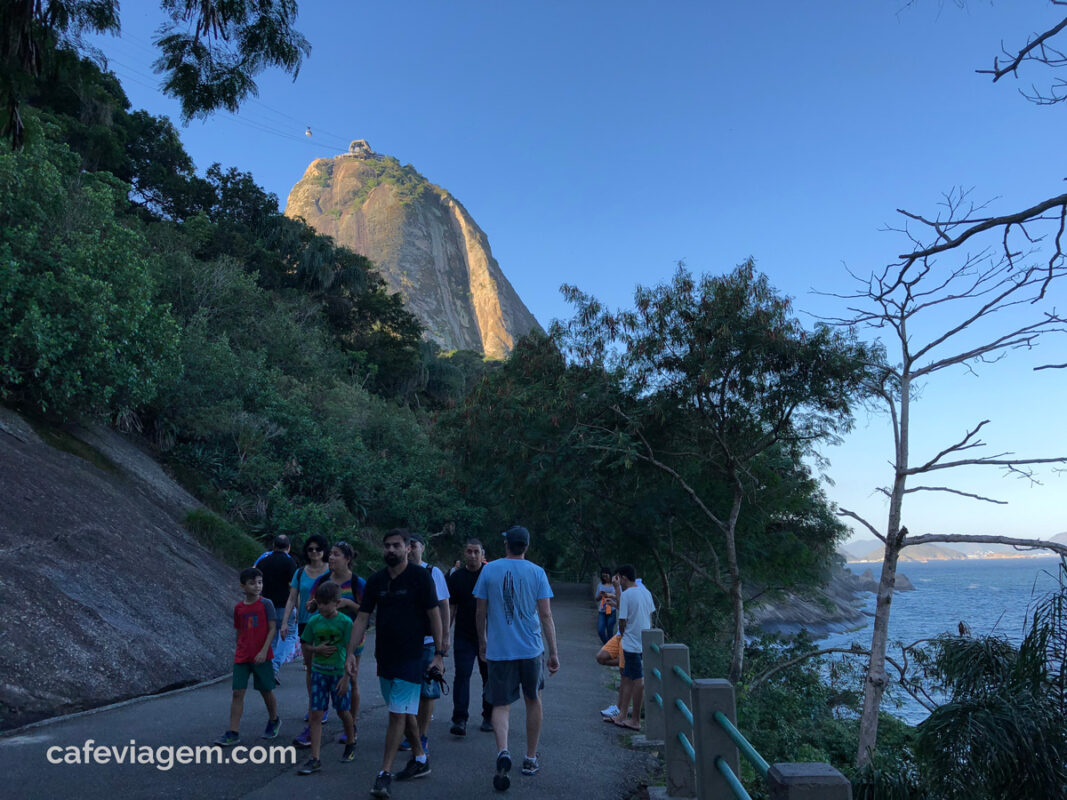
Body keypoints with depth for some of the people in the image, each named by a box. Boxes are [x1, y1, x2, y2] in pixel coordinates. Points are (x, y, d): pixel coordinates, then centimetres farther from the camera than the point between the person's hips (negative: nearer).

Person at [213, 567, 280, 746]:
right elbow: (239, 632, 14)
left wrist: (264, 651, -17)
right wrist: (238, 651, 13)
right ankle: (233, 733, 5)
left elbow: (272, 629, -10)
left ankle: (273, 721, 31)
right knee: (237, 693, -1)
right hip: (242, 657, 3)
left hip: (261, 657, -3)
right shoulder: (239, 608, 5)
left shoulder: (266, 604, -7)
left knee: (266, 691, 9)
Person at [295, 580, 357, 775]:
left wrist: (346, 678, -14)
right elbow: (305, 648, 10)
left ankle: (351, 744, 37)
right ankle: (315, 759, 4)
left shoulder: (345, 622, -12)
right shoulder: (314, 622, -2)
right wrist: (317, 649, -12)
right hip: (319, 672, 3)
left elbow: (350, 652, -11)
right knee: (315, 715, -2)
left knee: (343, 712, 12)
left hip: (338, 673, -3)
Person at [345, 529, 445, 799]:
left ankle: (384, 773, 3)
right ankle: (420, 760, 32)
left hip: (410, 656, -6)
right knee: (404, 712, 17)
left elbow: (434, 615, -9)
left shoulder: (420, 576, -10)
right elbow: (362, 618, 5)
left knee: (398, 714, -5)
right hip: (384, 656, 6)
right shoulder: (376, 581, 4)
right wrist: (350, 653, -1)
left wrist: (439, 653, -11)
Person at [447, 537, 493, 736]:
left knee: (489, 676, 9)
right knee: (462, 675, -6)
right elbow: (450, 608, 7)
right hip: (464, 636, 0)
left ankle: (489, 716, 24)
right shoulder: (456, 577, 3)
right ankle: (460, 720, -2)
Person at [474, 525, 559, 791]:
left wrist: (482, 641, 18)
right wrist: (553, 653, 1)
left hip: (498, 649, 0)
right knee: (533, 701, 19)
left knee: (501, 705, 6)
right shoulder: (536, 572, -3)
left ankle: (502, 751, -19)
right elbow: (546, 615, -4)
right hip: (531, 648, 1)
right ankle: (530, 759, 26)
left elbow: (481, 612, 3)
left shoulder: (489, 570, -1)